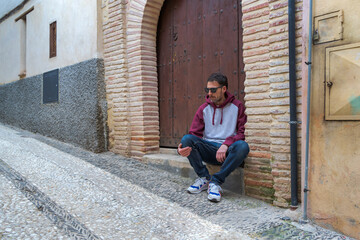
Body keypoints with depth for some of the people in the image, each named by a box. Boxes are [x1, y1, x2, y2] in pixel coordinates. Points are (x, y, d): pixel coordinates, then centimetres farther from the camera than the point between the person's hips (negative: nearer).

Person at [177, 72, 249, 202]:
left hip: (228, 151, -2)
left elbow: (243, 132, -5)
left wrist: (226, 144, -24)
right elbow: (194, 134, 1)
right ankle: (204, 178, -13)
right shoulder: (203, 109, 7)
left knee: (242, 146, -34)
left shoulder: (237, 106, 1)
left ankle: (216, 182, -24)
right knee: (186, 138, -23)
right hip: (208, 149, 2)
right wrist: (182, 148, -21)